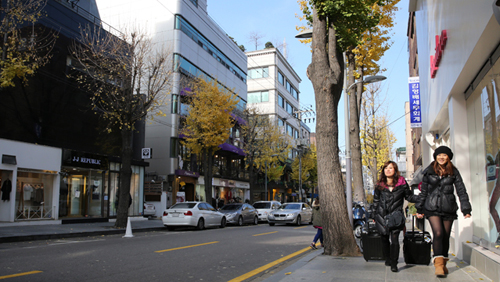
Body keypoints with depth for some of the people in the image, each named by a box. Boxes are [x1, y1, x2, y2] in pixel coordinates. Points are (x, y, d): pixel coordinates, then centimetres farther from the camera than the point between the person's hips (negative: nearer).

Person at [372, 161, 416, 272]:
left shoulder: (401, 183, 0)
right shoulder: (379, 184, 5)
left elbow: (409, 196, 10)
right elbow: (376, 200, 14)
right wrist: (374, 215, 15)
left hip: (396, 215, -2)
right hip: (382, 215, 2)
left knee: (394, 238, -10)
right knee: (384, 238, 9)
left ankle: (394, 264, -2)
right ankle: (388, 258, 29)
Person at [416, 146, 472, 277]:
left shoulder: (453, 172, 5)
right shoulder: (429, 171, 5)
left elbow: (461, 191, 5)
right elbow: (423, 191, 10)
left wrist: (466, 209, -1)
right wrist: (419, 209, 11)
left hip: (448, 208, 1)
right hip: (432, 208, -1)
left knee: (446, 236, 7)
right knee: (438, 233, -15)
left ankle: (443, 263, 23)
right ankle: (438, 263, -8)